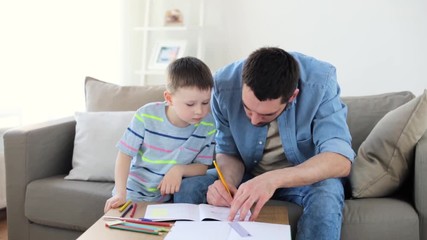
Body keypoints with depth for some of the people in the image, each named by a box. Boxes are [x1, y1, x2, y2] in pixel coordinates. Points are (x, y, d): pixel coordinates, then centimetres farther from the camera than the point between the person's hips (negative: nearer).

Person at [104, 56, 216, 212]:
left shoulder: (208, 125, -14)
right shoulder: (147, 115, -18)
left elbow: (202, 167, -5)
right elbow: (125, 154, -11)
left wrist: (180, 169, -25)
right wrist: (120, 194, -21)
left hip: (169, 198, 1)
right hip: (134, 193, -1)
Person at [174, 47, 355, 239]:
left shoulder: (320, 82, -27)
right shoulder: (224, 84, -21)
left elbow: (341, 160, -33)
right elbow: (228, 152, -9)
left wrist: (275, 179, -47)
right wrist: (227, 182, -31)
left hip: (307, 175, -1)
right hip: (249, 174, 1)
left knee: (327, 196, -34)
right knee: (187, 189, -21)